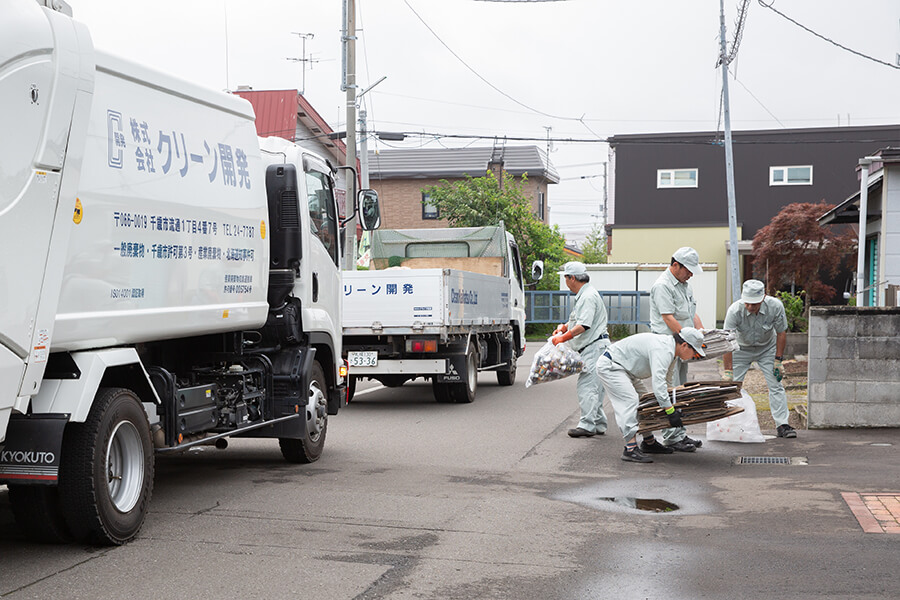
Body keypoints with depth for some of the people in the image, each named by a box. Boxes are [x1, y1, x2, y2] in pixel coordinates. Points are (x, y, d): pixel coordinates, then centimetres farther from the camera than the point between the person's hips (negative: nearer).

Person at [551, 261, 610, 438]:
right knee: (594, 387, 12)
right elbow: (579, 321, 28)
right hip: (593, 347, 11)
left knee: (587, 386, -13)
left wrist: (562, 338, -19)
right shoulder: (583, 295, 19)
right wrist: (564, 327, 11)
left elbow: (583, 326, -23)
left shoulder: (588, 297, -15)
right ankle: (598, 424, 17)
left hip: (595, 347, -11)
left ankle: (587, 425, -15)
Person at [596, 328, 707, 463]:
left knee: (643, 400, 14)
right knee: (629, 401, -21)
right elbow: (658, 381, -38)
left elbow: (664, 380, 18)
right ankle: (631, 449, -25)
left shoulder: (671, 350, 5)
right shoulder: (663, 350, -29)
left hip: (626, 369, 11)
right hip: (609, 367, -11)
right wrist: (670, 411, -38)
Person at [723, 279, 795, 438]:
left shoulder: (775, 306, -29)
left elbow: (781, 333, -13)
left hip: (767, 348, 1)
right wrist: (728, 372, -33)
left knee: (776, 385, -7)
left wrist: (778, 360, -12)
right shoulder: (734, 311, -33)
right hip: (741, 348, -1)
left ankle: (782, 425, -4)